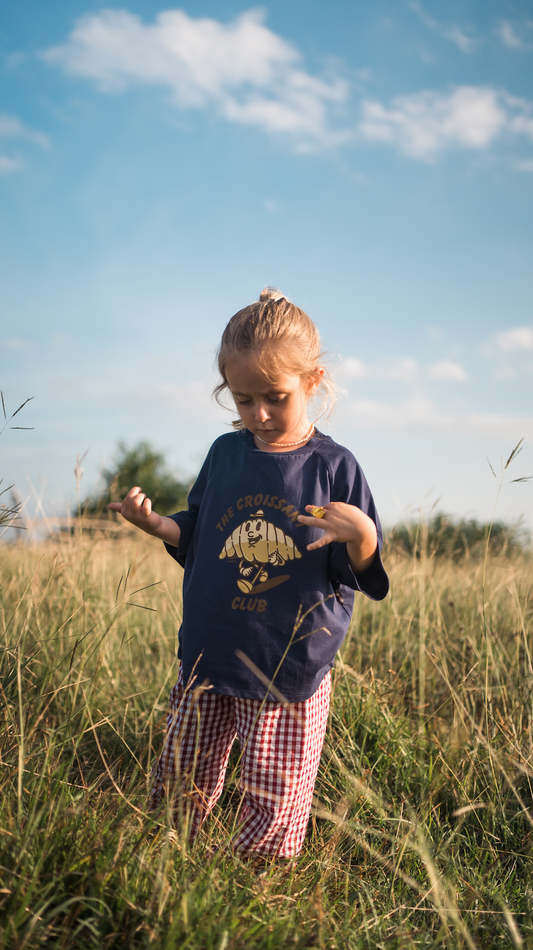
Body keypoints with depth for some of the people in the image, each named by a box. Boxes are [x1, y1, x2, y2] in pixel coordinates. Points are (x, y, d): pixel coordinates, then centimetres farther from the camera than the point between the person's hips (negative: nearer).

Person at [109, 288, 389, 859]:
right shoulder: (224, 454, 2)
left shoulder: (333, 467, -8)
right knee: (177, 786, 15)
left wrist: (362, 538, -27)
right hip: (207, 662, 4)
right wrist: (155, 524, -5)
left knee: (274, 805, 5)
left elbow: (361, 574, -6)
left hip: (291, 673, -3)